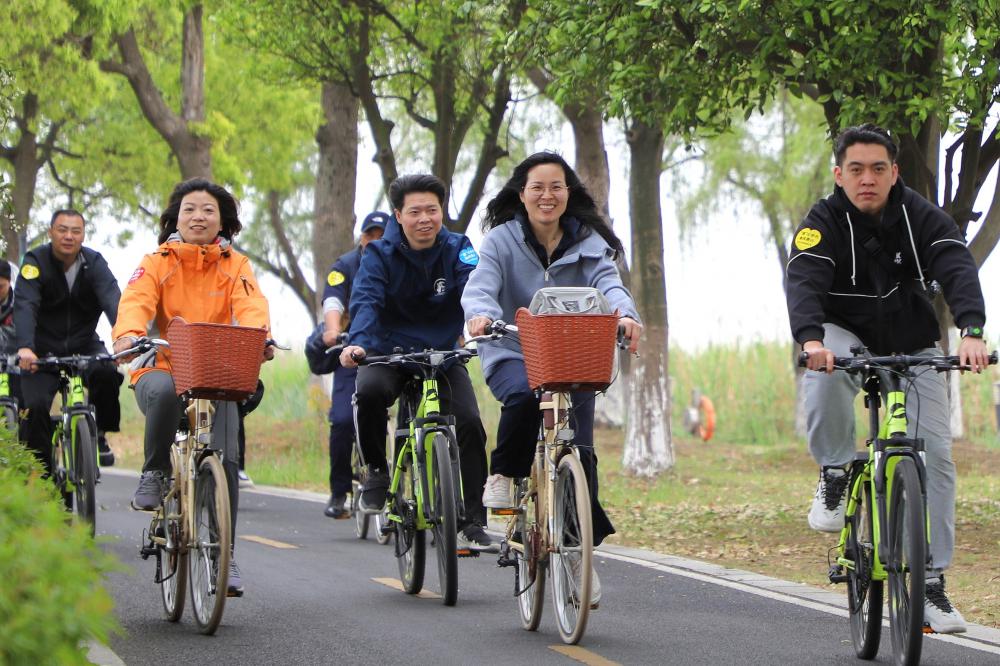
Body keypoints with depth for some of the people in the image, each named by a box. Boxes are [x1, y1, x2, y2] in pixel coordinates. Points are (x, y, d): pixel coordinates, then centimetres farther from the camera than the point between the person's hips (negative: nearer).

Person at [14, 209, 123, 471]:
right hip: (44, 349, -1)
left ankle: (99, 434, -6)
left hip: (84, 345, 1)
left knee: (107, 372, -29)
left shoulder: (94, 263, -9)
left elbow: (112, 301, -25)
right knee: (35, 406, -20)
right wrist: (25, 348, -47)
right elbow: (25, 306, -28)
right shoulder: (36, 261, -13)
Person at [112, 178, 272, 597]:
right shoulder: (156, 264, 5)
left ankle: (225, 554, -6)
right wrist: (128, 334, -37)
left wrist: (259, 336, -34)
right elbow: (137, 301, -14)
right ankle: (154, 475, -14)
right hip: (161, 368, -2)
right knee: (164, 392, -38)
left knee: (225, 459, -16)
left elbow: (251, 305, -11)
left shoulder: (235, 267, 9)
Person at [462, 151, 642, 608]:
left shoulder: (587, 242, 3)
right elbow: (479, 287, -16)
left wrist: (624, 313, -38)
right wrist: (481, 313, -41)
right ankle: (503, 475, -10)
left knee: (579, 451, -8)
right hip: (513, 355, -2)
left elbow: (608, 282, -14)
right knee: (524, 396, -37)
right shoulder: (503, 240, -2)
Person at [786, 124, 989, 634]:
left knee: (935, 455, -9)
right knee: (823, 374, -37)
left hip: (913, 348, 2)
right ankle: (836, 474, -15)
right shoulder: (823, 223, -15)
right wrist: (811, 339, -52)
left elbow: (958, 271, -27)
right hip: (847, 338, -2)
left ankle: (931, 580, -2)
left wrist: (971, 332, -47)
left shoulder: (923, 218, -12)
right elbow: (803, 281, -31)